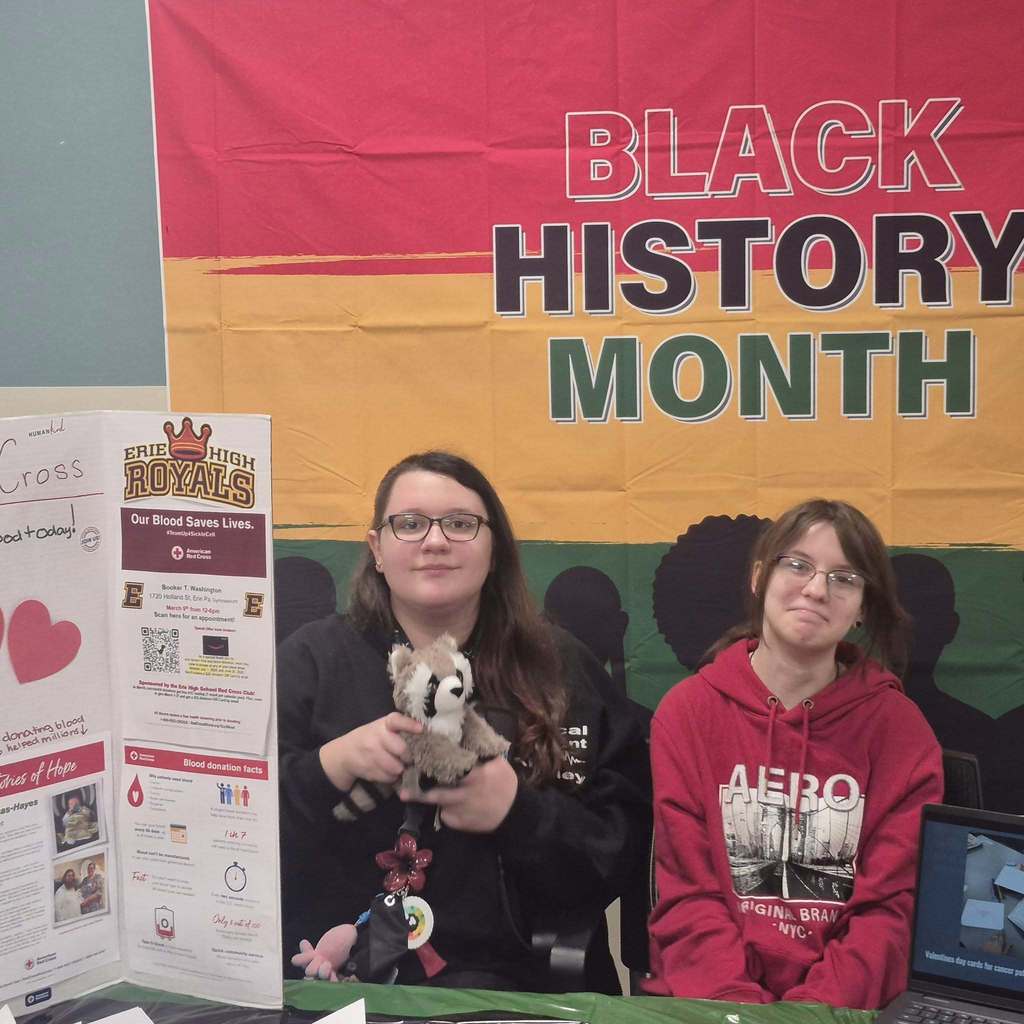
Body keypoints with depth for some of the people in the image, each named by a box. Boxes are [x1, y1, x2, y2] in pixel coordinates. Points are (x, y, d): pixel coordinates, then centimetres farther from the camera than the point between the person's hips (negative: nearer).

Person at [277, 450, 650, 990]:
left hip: (492, 974, 0)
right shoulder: (313, 657, 10)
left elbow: (626, 842, 6)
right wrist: (335, 763, -14)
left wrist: (519, 812, -10)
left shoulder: (562, 669, 11)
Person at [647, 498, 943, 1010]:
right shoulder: (687, 711, 3)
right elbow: (687, 893, -1)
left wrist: (820, 1004, -16)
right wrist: (737, 1001, -18)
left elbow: (894, 904, -1)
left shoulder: (900, 727, 4)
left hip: (849, 1003, 0)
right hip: (711, 998, 0)